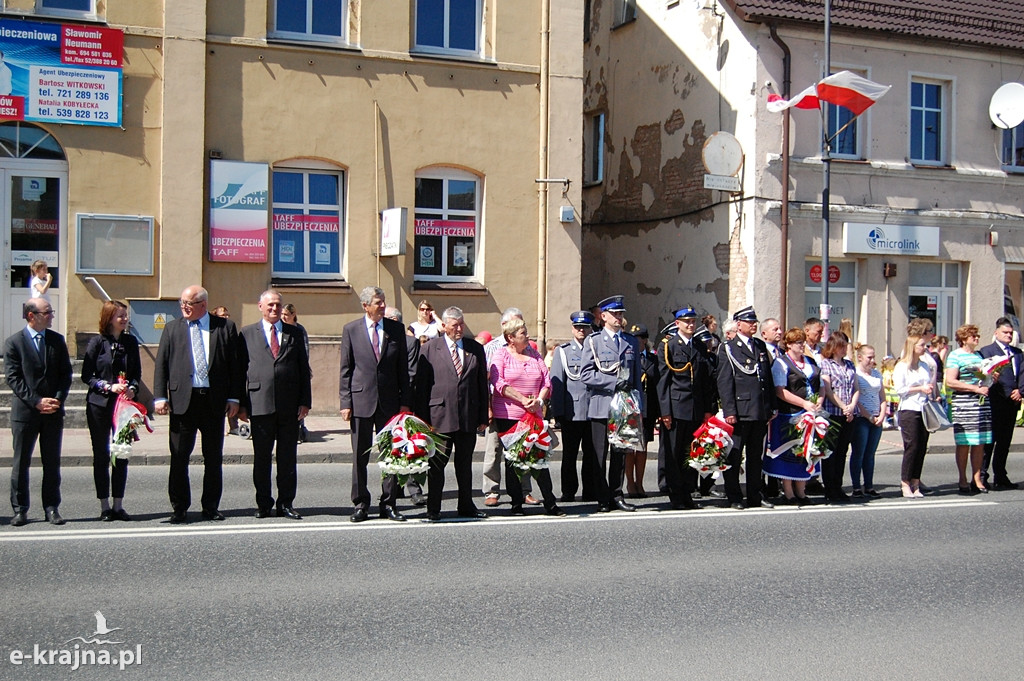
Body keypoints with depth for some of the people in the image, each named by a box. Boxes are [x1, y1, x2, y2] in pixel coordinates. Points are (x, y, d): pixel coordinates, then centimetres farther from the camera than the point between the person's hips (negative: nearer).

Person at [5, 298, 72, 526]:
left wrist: (58, 399, -8)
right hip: (24, 411, -3)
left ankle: (52, 508, 12)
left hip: (54, 411, 3)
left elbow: (66, 373, 7)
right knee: (21, 462, 4)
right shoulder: (13, 343, -2)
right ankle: (20, 510, 12)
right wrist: (36, 402, -15)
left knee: (52, 462, 6)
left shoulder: (57, 340, 8)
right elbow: (13, 378, -7)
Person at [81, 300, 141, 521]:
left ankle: (118, 506, 12)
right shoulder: (97, 342, -4)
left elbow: (137, 373, 12)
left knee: (122, 455, 4)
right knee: (101, 455, 4)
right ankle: (105, 507, 11)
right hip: (100, 405, -3)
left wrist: (132, 388, -8)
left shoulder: (130, 342, 6)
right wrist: (109, 387, -16)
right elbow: (86, 375, -4)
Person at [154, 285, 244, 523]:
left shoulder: (226, 327, 4)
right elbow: (161, 364, 5)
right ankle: (179, 508, 12)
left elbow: (236, 365, 3)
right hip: (182, 400, 0)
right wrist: (160, 397, -5)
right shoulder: (172, 328, 8)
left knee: (214, 458, 7)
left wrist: (234, 398, -2)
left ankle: (211, 507, 18)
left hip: (215, 400, 0)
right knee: (179, 457, 1)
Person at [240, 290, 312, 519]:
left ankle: (285, 504, 13)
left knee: (288, 457, 5)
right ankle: (263, 504, 15)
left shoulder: (295, 334, 11)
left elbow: (304, 369, 9)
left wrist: (305, 401, 1)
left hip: (290, 405, 1)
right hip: (260, 404, -1)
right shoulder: (247, 334, 8)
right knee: (261, 457, 5)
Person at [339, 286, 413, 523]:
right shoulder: (351, 330, 3)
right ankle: (360, 504, 15)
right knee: (360, 456, 5)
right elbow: (346, 370, 3)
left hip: (390, 401, 1)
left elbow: (403, 368, 7)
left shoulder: (396, 329, 6)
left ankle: (388, 504, 14)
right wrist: (345, 402, -5)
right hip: (361, 400, -1)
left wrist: (405, 401, 1)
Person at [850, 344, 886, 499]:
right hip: (860, 419, -6)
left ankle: (869, 487, 13)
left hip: (877, 420, 6)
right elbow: (855, 399, -11)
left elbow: (882, 397, 15)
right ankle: (856, 488, 3)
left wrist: (882, 415, 0)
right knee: (858, 453, -2)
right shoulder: (854, 374, -6)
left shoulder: (877, 374, 13)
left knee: (870, 454, 9)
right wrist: (869, 417, -11)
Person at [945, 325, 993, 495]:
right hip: (963, 402, -6)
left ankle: (977, 479, 12)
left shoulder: (978, 355, 19)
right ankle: (963, 481, 3)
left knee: (980, 443, 5)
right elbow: (950, 381, -13)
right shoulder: (955, 356, -3)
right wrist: (976, 388, -16)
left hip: (982, 402, 7)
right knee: (963, 443, -3)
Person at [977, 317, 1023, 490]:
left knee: (1005, 441, 10)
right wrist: (1009, 393, -17)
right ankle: (981, 476, -4)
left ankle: (1000, 477, 16)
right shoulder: (987, 351, -2)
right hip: (996, 403, -6)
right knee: (989, 441, -6)